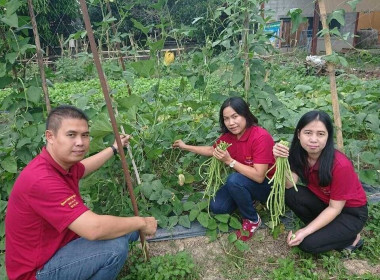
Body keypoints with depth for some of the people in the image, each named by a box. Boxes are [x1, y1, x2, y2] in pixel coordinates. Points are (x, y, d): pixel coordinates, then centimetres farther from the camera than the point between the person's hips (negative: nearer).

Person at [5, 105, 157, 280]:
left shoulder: (63, 162, -5)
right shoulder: (42, 179, -34)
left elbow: (82, 169, 22)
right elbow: (93, 229, -39)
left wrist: (114, 148, 32)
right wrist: (141, 222, -23)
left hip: (60, 242, 9)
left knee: (127, 230, 6)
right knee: (116, 246, -26)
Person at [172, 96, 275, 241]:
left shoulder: (260, 137, -30)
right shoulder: (229, 135, -8)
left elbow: (259, 176, -34)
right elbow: (212, 150, 13)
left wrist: (229, 161, -34)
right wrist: (186, 147, 14)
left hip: (266, 185, -6)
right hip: (244, 181, 6)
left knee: (234, 179, -34)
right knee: (216, 207, -10)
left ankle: (252, 220, -8)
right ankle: (248, 198, 15)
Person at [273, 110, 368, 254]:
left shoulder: (340, 165, -32)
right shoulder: (300, 153, -15)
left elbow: (335, 208, -23)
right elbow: (289, 184, -21)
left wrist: (305, 231, -26)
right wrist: (282, 160, -36)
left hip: (351, 213, -5)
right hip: (324, 202, 6)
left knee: (308, 243, -21)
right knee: (289, 194, -22)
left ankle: (352, 237, 5)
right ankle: (323, 228, 1)